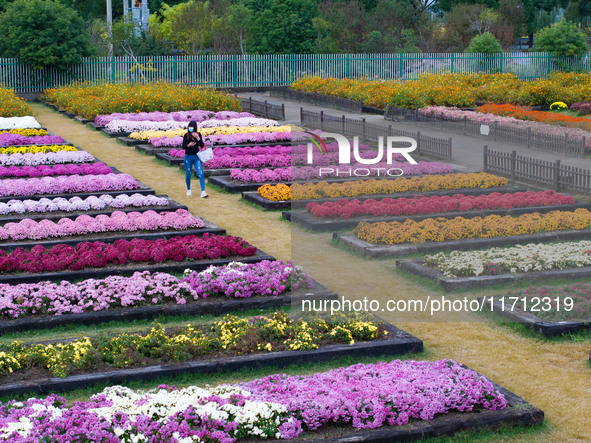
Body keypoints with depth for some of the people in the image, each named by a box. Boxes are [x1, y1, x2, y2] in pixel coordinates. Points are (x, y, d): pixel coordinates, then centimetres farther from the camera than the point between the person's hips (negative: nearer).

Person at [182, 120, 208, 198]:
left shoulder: (198, 135, 1)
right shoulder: (186, 135, -3)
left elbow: (202, 146, -6)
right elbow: (183, 146, -4)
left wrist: (198, 138, -19)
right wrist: (188, 145, -25)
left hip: (197, 157, 0)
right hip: (188, 157, 0)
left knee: (200, 174, -11)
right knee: (188, 174, 8)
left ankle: (203, 192, -14)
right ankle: (188, 190, 31)